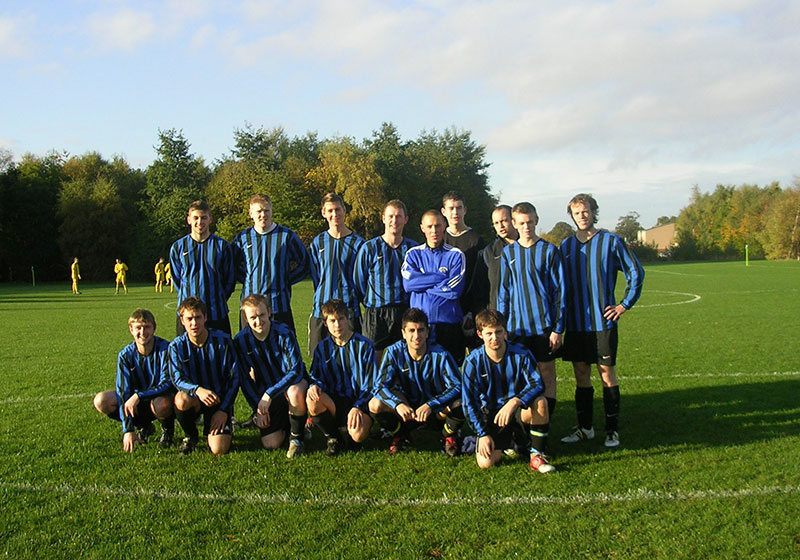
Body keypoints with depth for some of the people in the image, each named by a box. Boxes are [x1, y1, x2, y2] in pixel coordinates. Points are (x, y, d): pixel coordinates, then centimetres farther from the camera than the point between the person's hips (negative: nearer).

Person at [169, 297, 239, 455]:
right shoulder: (177, 346, -4)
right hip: (194, 399, 1)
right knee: (182, 400, -36)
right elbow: (177, 379, -14)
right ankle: (191, 435, -4)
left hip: (220, 399, -1)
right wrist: (197, 390, -37)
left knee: (219, 450, -20)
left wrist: (223, 410, -10)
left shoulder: (222, 340, -7)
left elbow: (234, 378, -3)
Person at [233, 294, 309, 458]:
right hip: (266, 394, 3)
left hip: (293, 384, -3)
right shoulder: (241, 340, -9)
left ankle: (296, 437, -13)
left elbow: (296, 370, -25)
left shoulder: (284, 333, -19)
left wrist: (269, 395, -31)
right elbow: (244, 379, 0)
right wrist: (257, 409, -6)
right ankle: (284, 422, 24)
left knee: (294, 392, -41)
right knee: (270, 444, -12)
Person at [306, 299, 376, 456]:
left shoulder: (364, 345, -1)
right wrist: (315, 385, -18)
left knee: (358, 435, -33)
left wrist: (357, 407, -18)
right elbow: (315, 376, 8)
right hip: (333, 404, 3)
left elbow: (370, 384, -3)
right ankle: (332, 438, -4)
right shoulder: (322, 348, 9)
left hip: (359, 403, -2)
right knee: (312, 400, -32)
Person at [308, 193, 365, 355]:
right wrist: (322, 297, 7)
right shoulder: (317, 243, 9)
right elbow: (315, 276, 13)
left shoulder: (357, 242, 1)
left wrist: (351, 297, 2)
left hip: (349, 309, -2)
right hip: (321, 309, 2)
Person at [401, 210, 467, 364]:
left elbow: (454, 290, -10)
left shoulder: (455, 255, 2)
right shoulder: (413, 254, 9)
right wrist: (441, 277, -9)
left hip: (449, 322, -1)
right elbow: (408, 283, -7)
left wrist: (422, 283, -5)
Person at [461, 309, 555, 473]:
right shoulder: (473, 362, -10)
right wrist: (482, 434, -14)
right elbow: (469, 402, -7)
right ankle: (507, 440, 17)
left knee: (540, 402, -34)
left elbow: (537, 384, -21)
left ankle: (537, 456, -16)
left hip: (519, 411, -1)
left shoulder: (520, 354, -10)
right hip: (491, 416, 1)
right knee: (485, 463, -20)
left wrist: (514, 402, -37)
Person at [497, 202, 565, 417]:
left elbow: (560, 291, -2)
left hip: (544, 324, -2)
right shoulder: (508, 252, 7)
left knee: (547, 375, 3)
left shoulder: (549, 250, -2)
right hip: (516, 327, 2)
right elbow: (503, 292, 10)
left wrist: (558, 328, -7)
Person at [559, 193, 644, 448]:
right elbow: (560, 282, 16)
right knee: (581, 374, 8)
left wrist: (625, 304, -1)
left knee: (607, 373, 1)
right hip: (575, 322, 3)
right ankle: (585, 428, 18)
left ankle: (612, 429, 10)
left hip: (603, 321, -3)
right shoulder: (567, 245, 8)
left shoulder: (610, 241, -2)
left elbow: (635, 272, 3)